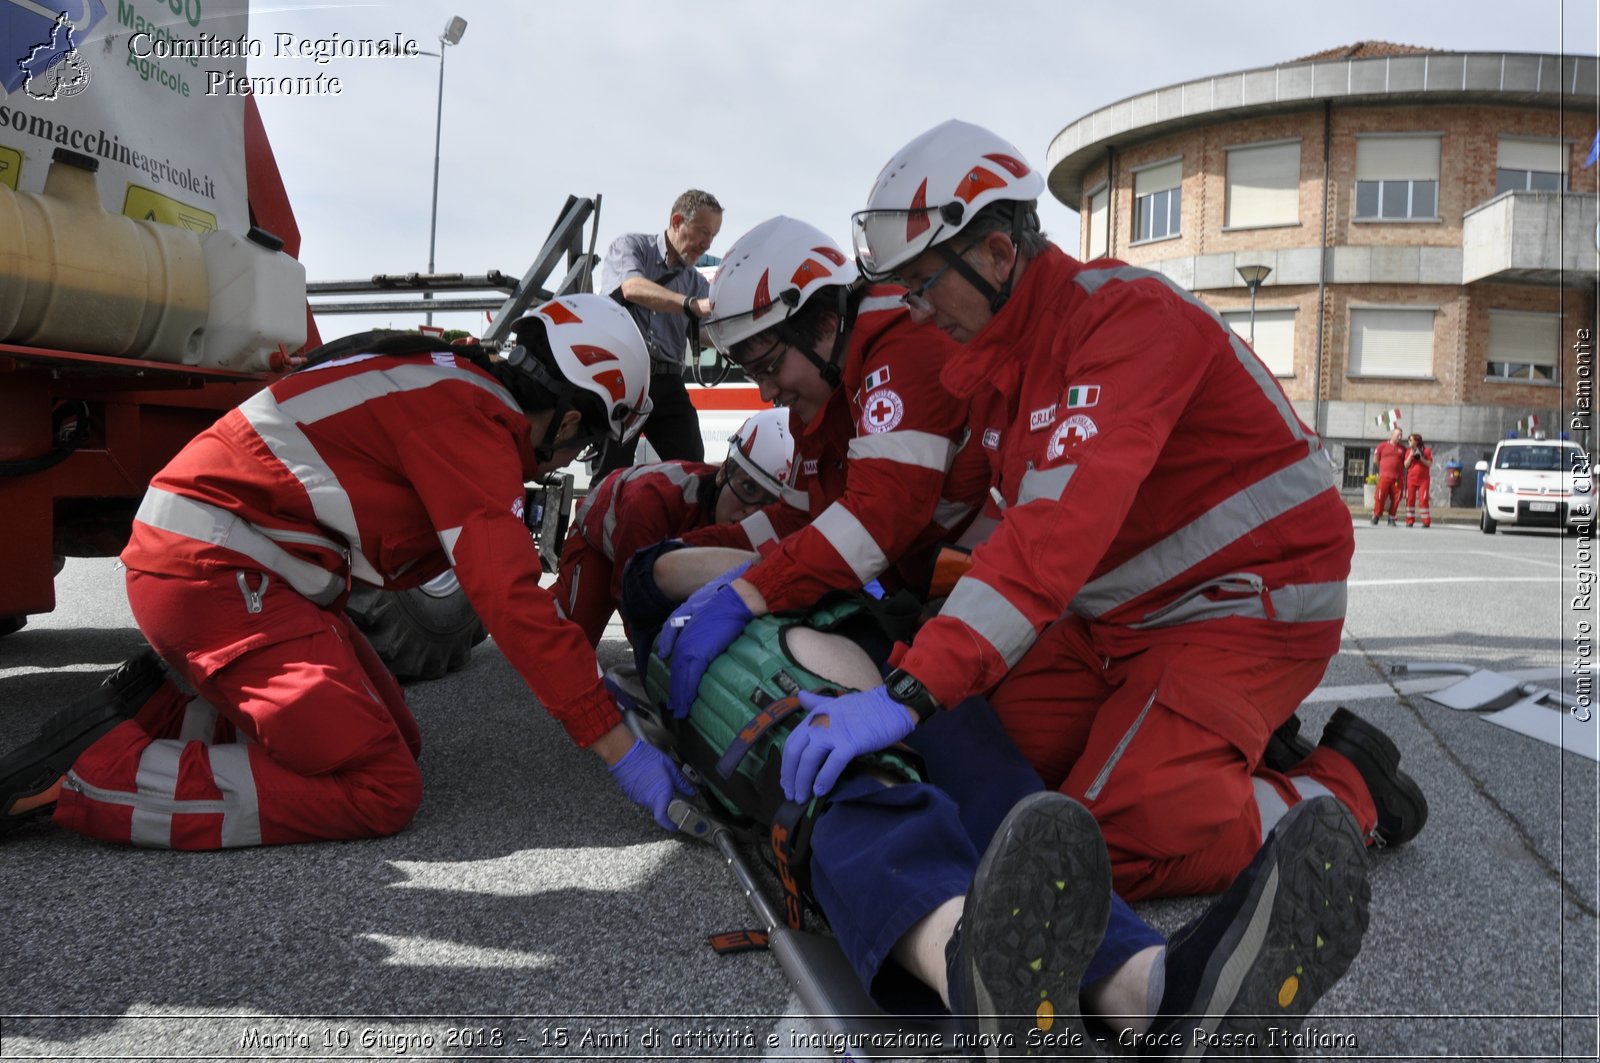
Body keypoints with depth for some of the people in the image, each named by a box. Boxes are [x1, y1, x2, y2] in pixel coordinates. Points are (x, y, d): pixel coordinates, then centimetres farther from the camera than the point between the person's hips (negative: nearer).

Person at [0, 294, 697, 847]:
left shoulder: (461, 388, 13)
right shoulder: (473, 420, -16)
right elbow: (508, 596, -21)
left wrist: (580, 671, 21)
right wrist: (620, 751, -18)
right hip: (215, 572, -10)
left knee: (396, 738, 13)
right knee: (379, 789, -12)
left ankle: (165, 713, 10)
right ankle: (83, 775, -12)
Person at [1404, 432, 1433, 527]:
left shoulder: (1427, 450, 0)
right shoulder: (1409, 451, 9)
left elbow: (1429, 464, -3)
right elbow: (1406, 465, 2)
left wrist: (1421, 458, -16)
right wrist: (1411, 455, -10)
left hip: (1423, 479, -3)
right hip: (1411, 479, 3)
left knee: (1424, 500, -7)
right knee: (1410, 499, 1)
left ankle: (1426, 522, -3)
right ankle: (1410, 521, 7)